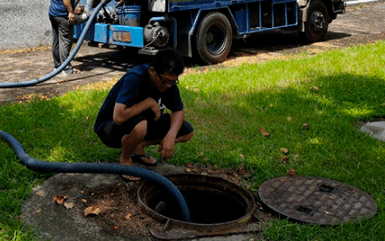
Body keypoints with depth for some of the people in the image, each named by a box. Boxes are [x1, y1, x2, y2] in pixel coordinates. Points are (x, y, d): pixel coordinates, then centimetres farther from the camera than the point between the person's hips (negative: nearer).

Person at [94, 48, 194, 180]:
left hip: (143, 121, 7)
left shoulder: (168, 79, -12)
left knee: (187, 132, -5)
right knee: (138, 126, -42)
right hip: (109, 126, -7)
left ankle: (138, 147, 8)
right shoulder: (134, 79, -33)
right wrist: (150, 102, -31)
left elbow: (178, 110, -1)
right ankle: (125, 158, -7)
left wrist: (171, 136, -20)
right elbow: (118, 117, -44)